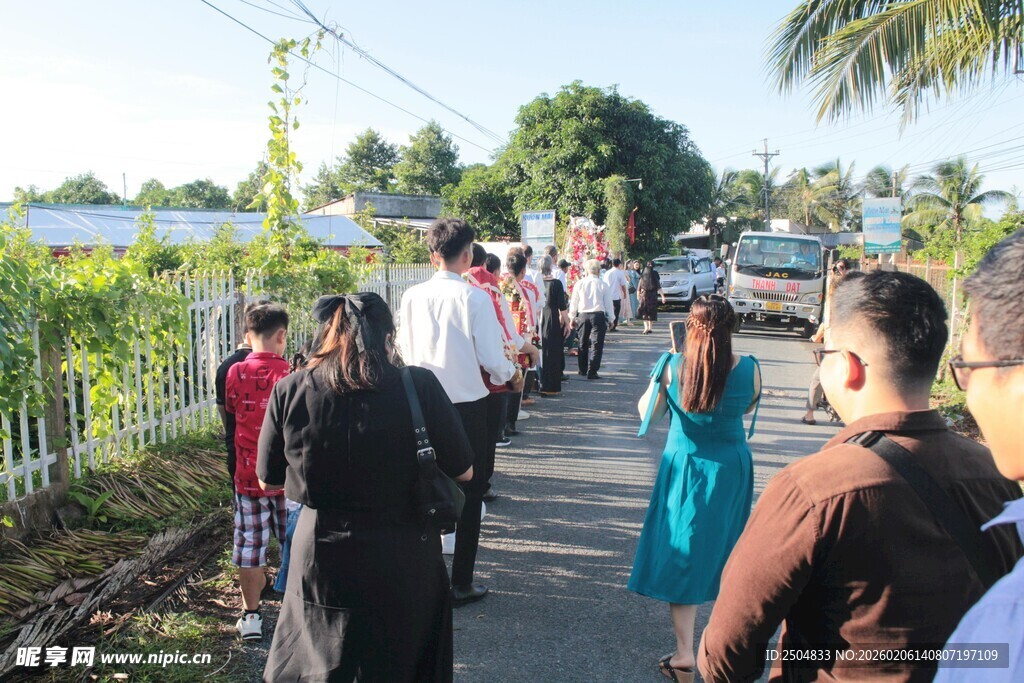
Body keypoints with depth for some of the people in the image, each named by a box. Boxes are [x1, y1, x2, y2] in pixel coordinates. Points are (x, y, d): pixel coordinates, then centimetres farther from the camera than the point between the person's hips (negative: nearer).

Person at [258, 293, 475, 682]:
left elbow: (270, 482, 2)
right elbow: (463, 471, -6)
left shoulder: (289, 391, -11)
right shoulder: (420, 386, -16)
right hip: (404, 562, 0)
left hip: (321, 560, 1)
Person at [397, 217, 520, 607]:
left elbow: (405, 351, 5)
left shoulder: (412, 296, -2)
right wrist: (512, 377, 7)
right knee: (469, 494, 11)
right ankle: (461, 584, 19)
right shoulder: (474, 298, -14)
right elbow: (492, 359, -14)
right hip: (467, 407, -4)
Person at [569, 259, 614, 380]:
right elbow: (608, 304, 0)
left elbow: (574, 303, 7)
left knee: (583, 344, 17)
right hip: (598, 315, -3)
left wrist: (572, 317, 17)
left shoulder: (579, 284, 2)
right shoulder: (603, 285, -4)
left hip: (583, 315, 3)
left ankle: (583, 370, 27)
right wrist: (610, 319, 9)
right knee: (597, 345, 0)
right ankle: (592, 372, -7)